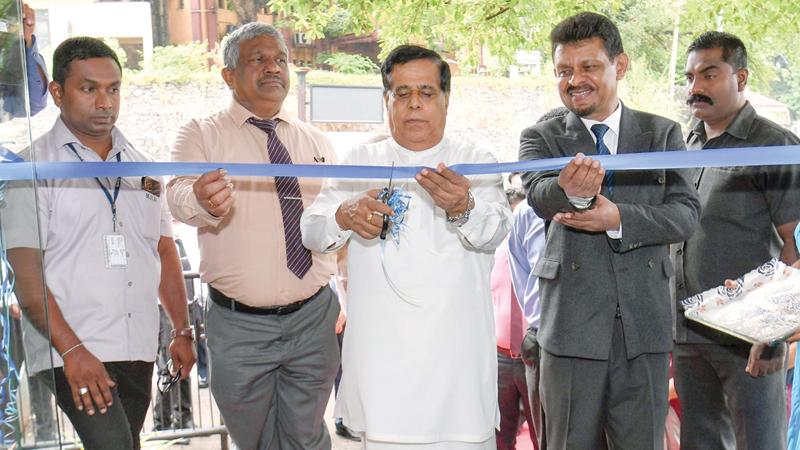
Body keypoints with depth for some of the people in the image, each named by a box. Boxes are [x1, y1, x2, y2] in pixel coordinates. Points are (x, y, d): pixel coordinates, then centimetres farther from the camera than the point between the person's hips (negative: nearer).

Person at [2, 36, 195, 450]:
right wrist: (72, 350, -16)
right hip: (72, 348, -5)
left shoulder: (140, 165, 14)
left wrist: (181, 331, 12)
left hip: (138, 349, 5)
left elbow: (165, 253, 17)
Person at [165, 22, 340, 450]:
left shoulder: (316, 141, 9)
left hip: (313, 318, 2)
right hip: (238, 325, -2)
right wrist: (203, 201, -43)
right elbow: (179, 194, -22)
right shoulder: (202, 134, -2)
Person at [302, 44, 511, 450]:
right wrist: (346, 216, -19)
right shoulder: (360, 163, 11)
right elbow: (311, 230, 4)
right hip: (381, 353, 1)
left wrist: (462, 209, -33)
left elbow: (495, 231, -11)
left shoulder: (476, 163, 6)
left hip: (455, 354, -1)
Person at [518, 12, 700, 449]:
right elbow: (539, 196, -16)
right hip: (573, 324, -1)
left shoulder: (662, 133, 9)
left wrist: (620, 219, -19)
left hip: (645, 320, 1)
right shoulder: (541, 137, 5)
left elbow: (685, 213, -1)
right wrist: (569, 190, -40)